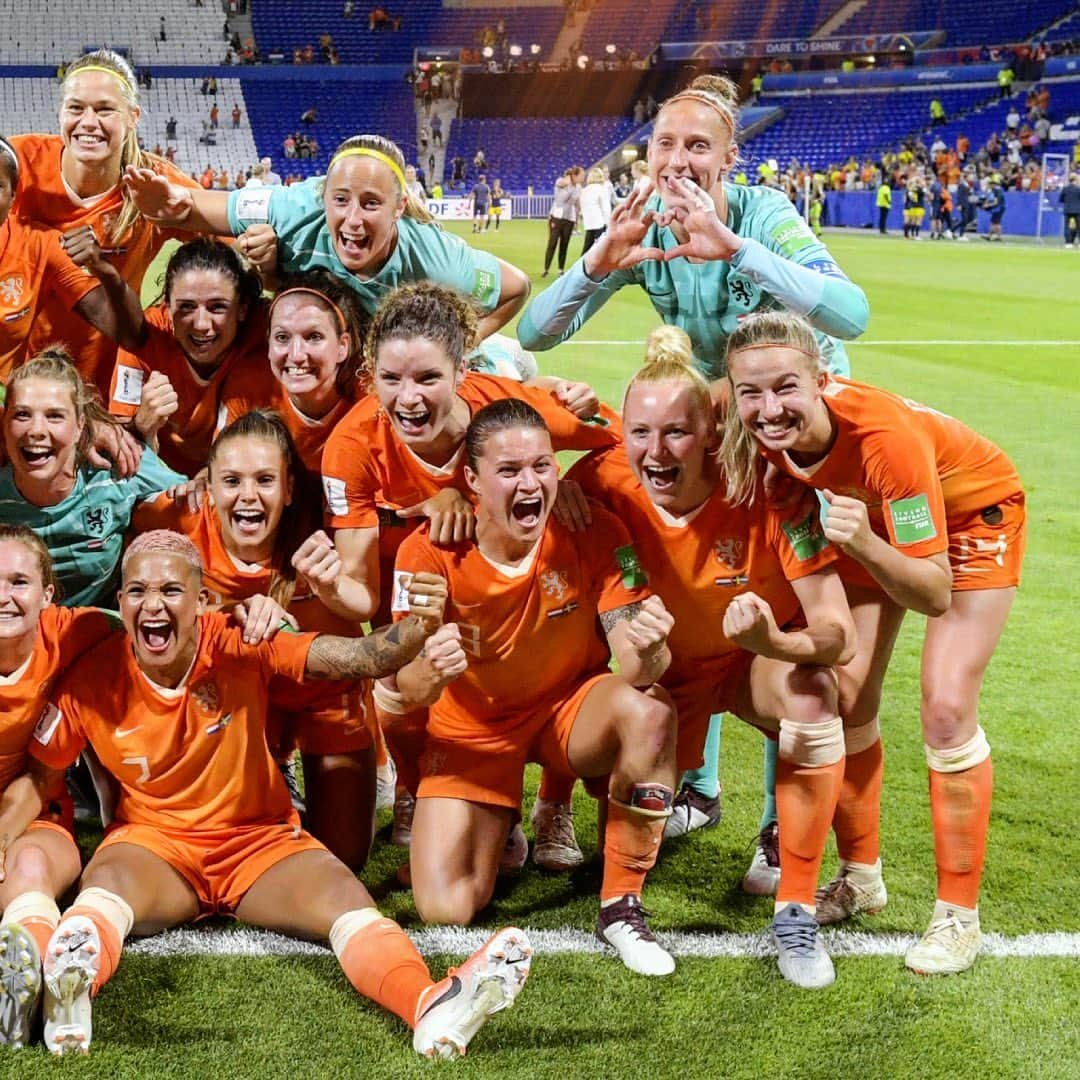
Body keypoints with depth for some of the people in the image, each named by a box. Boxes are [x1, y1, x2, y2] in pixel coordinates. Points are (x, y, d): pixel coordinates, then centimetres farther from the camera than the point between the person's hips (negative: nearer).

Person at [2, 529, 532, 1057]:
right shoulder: (92, 677, -9)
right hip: (155, 842, 0)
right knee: (107, 881, -36)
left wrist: (417, 628, -42)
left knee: (346, 900, -29)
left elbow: (360, 659, -21)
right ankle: (69, 991, -68)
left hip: (261, 839, 0)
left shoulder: (241, 647, -11)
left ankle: (430, 1007, -56)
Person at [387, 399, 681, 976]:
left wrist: (646, 652, -47)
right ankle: (497, 831, 23)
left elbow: (633, 664, -22)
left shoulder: (594, 533, -19)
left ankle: (620, 907, -16)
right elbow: (406, 691, -22)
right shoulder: (430, 553, -21)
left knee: (651, 711, -34)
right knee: (445, 910, -15)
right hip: (473, 728, 0)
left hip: (571, 709, 1)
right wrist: (431, 672, -47)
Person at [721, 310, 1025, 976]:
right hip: (874, 517, 5)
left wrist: (865, 547, -55)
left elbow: (935, 595, -39)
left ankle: (960, 915, 1)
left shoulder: (883, 435, -42)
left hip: (972, 513, -5)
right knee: (845, 691, 0)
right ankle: (861, 877, 20)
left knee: (946, 709, -12)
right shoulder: (757, 433, -28)